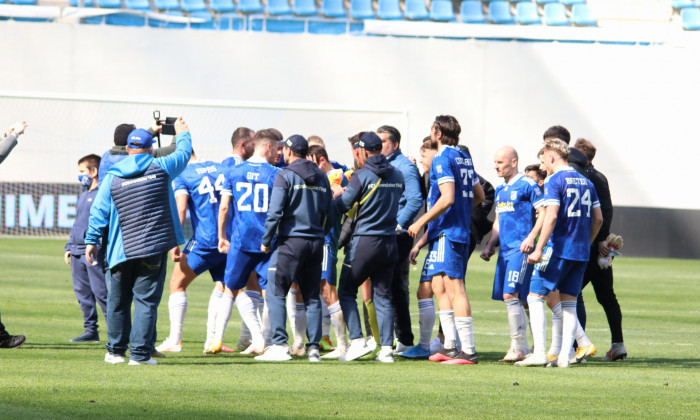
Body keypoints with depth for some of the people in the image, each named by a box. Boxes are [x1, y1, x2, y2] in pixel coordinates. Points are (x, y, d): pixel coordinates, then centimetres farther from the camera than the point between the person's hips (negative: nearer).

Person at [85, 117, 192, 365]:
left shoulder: (112, 177, 2)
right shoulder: (160, 168, 0)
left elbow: (98, 212, 2)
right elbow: (184, 153, 19)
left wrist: (92, 240, 10)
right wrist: (182, 134, 39)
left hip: (122, 250, 1)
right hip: (154, 249, -1)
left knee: (117, 300, 13)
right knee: (146, 300, -1)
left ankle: (116, 351, 22)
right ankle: (140, 353, -6)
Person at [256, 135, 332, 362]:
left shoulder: (285, 176, -6)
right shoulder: (321, 177, 13)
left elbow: (275, 213, -11)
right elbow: (329, 215, 15)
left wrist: (266, 241, -2)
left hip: (291, 241, -6)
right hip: (315, 243, 6)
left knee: (275, 293, -2)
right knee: (312, 297, 9)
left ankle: (280, 344, -12)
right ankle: (314, 347, 5)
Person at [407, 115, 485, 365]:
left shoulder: (442, 159, -12)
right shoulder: (464, 158, 15)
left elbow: (447, 198, -21)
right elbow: (479, 196, 20)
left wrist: (421, 222, -15)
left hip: (447, 231, -10)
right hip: (461, 230, 10)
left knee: (454, 289, -10)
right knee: (439, 286, 14)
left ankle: (468, 351, -13)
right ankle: (450, 346, 13)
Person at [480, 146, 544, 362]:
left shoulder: (527, 185, -6)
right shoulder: (500, 190, 19)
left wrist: (531, 238, -19)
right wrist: (490, 245, 17)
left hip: (520, 249, -8)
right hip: (505, 250, 8)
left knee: (510, 295, -15)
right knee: (509, 297, 6)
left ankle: (519, 348, -12)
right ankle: (520, 347, 12)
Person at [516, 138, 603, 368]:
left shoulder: (554, 181, -8)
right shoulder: (586, 182, 14)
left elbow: (551, 216, -19)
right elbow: (598, 219, 16)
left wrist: (539, 249, -19)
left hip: (558, 249, -7)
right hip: (581, 252, 7)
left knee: (536, 297, -1)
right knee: (568, 303, 10)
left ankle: (539, 353, -9)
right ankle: (564, 356, 3)